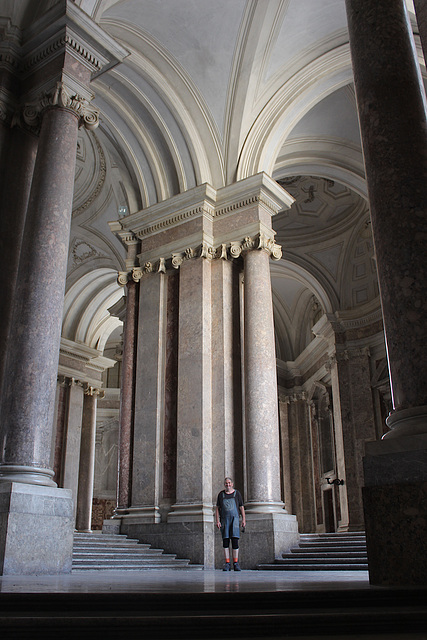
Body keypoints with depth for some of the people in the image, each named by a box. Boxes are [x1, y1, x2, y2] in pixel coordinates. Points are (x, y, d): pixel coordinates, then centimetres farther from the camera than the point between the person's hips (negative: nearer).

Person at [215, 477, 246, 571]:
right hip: (224, 519, 1)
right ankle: (227, 563, 2)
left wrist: (243, 519, 2)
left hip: (235, 518, -1)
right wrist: (217, 521, 0)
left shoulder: (236, 493, 9)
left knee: (235, 540, -8)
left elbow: (241, 507, 10)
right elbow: (217, 508, 10)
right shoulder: (221, 494, 11)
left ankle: (236, 563, -1)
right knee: (225, 541, -1)